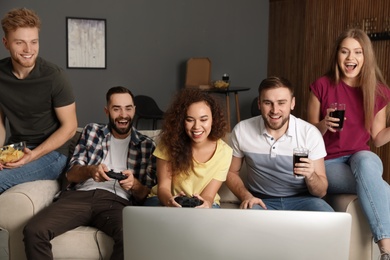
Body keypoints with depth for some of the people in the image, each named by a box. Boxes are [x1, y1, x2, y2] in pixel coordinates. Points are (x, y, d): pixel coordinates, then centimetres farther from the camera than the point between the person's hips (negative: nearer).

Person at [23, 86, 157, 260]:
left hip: (116, 201, -2)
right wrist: (90, 170, -12)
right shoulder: (91, 131, 19)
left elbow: (145, 194, 10)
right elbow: (71, 174, 11)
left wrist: (134, 184, -15)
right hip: (80, 196, 2)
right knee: (33, 231, -26)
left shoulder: (146, 145, 15)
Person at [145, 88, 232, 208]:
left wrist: (206, 203, -39)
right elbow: (163, 187, -14)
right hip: (167, 201, 0)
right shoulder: (169, 142, -15)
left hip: (203, 206, 0)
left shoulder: (223, 152, -14)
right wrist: (170, 201, -39)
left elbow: (208, 196, -13)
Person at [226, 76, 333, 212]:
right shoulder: (241, 131, -8)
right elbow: (231, 172, 7)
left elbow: (321, 192, -6)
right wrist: (246, 196, -12)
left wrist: (310, 176, -29)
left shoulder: (310, 133, -10)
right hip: (262, 200, -1)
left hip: (301, 199, 1)